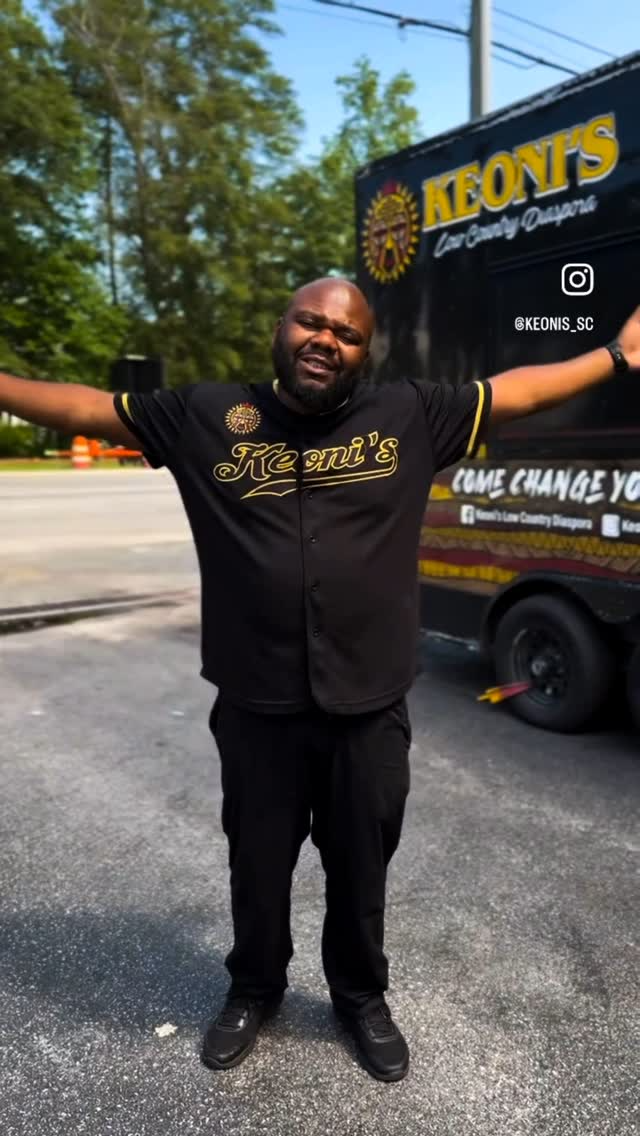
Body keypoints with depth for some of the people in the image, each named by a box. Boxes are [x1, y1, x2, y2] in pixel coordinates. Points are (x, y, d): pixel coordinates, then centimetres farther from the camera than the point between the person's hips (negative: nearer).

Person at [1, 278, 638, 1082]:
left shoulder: (409, 414, -1)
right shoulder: (205, 415, -1)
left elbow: (514, 392, 8)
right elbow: (87, 409, 6)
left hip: (370, 708, 0)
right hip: (257, 707, 0)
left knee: (361, 869, 20)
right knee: (258, 866, 21)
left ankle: (362, 997, 48)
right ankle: (253, 990, 50)